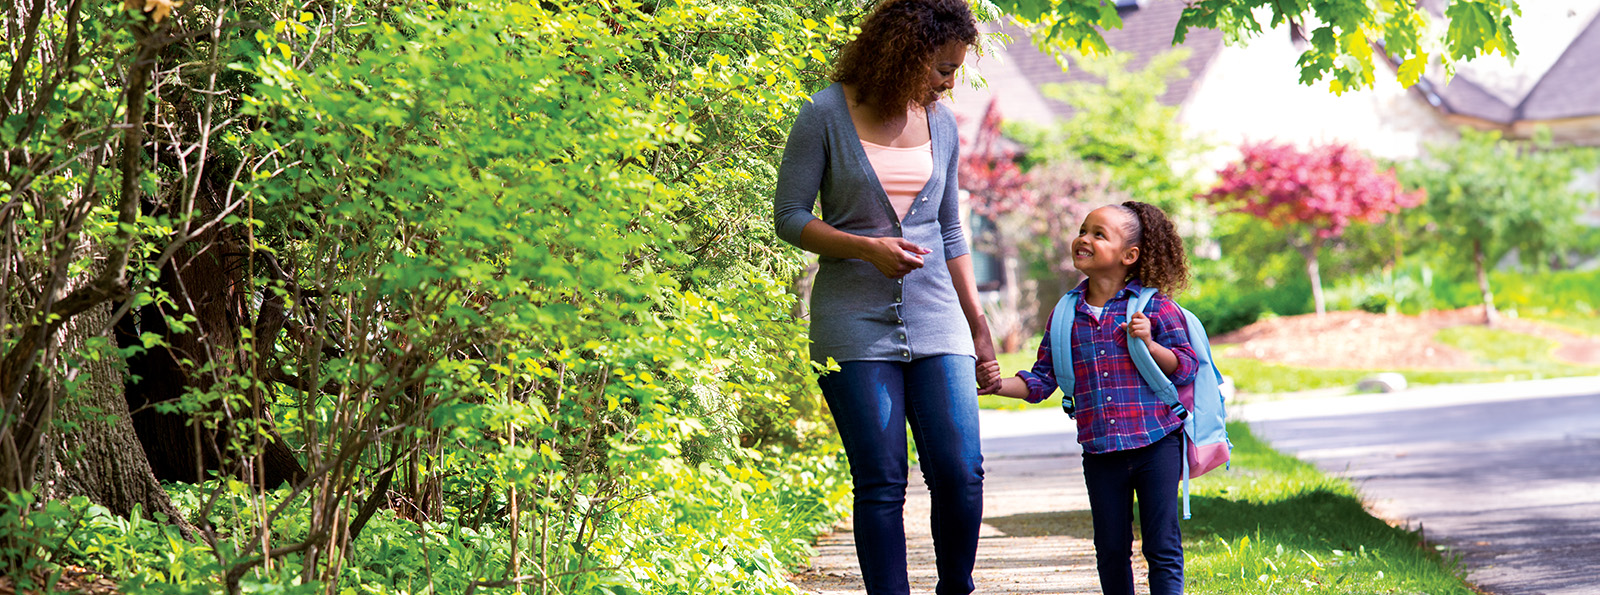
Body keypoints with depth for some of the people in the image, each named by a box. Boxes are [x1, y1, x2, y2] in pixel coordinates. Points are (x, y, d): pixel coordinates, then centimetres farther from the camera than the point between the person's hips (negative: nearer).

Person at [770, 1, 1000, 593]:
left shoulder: (940, 123, 11)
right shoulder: (826, 115, -4)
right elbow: (789, 216, -3)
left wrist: (977, 323, 18)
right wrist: (867, 247, -16)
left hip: (935, 319, 4)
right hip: (855, 322, -4)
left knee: (961, 473, -6)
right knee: (881, 483, -4)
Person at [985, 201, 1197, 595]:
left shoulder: (1155, 306, -3)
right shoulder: (1067, 314, 8)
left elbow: (1186, 367, -2)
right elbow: (1042, 379, 10)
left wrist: (1148, 343, -18)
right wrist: (998, 385, -6)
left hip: (1155, 444, -3)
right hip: (1100, 452, 4)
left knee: (1162, 548, -2)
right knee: (1111, 550, 10)